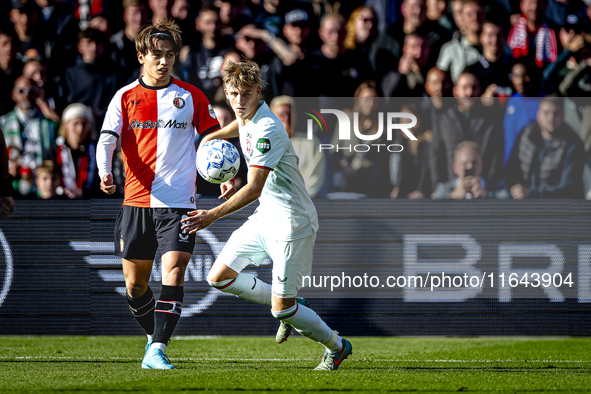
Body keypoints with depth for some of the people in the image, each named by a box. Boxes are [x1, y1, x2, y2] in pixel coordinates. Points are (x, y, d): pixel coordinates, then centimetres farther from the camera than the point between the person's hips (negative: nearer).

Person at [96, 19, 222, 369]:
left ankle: (157, 351, -19)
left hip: (178, 202, -2)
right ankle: (155, 336, 32)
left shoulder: (191, 97, 5)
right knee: (135, 284, 8)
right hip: (136, 200, 2)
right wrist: (105, 172, -22)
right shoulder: (126, 97, 6)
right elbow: (107, 139, -2)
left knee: (173, 275, -16)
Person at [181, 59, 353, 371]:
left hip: (291, 223, -9)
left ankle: (336, 346, 19)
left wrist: (213, 215, -38)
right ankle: (290, 309, 22)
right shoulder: (247, 119, 2)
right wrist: (213, 137, 21)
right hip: (265, 218, 9)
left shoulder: (267, 129, -25)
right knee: (219, 277, 5)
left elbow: (254, 189, -32)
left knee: (281, 308, -7)